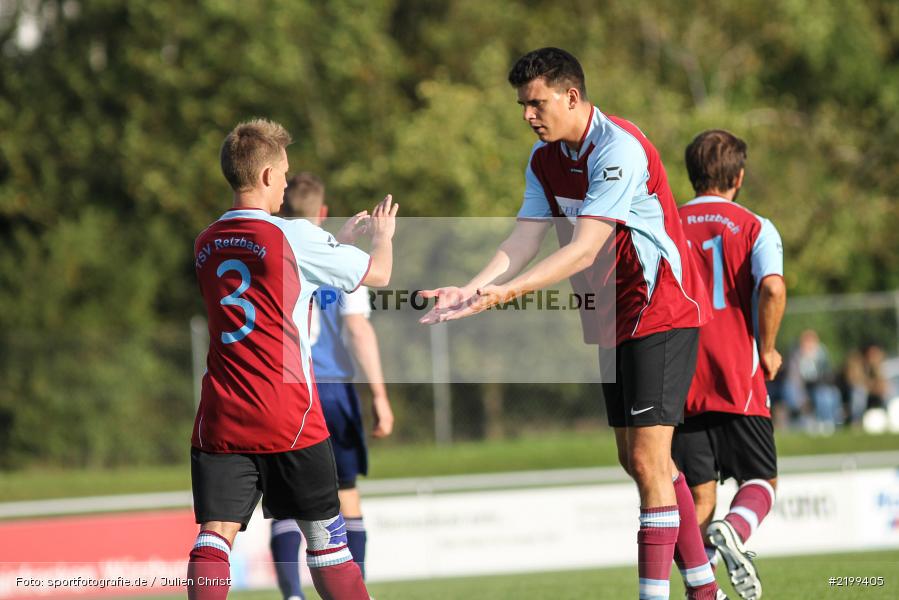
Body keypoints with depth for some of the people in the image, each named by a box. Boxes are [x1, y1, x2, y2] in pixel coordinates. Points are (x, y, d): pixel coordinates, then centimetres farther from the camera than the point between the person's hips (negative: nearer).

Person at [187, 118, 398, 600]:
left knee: (214, 535, -5)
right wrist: (383, 235, 25)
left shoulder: (206, 245, 10)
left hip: (220, 418, 4)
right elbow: (378, 273, 3)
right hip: (288, 417, -4)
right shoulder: (291, 236, -8)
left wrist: (341, 238, 32)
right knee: (324, 533, 9)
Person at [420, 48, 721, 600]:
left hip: (662, 311, -9)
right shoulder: (545, 159, 6)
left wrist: (507, 292, -35)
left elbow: (585, 249, -28)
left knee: (648, 460, -14)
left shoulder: (619, 149, -22)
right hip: (614, 321, 9)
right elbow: (525, 241, 1)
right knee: (638, 461, 12)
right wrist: (470, 290, -15)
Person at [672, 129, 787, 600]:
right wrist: (767, 349, -4)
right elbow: (772, 287, -18)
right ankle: (734, 531, -21)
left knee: (698, 496, 6)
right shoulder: (754, 227, 0)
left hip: (680, 385, 2)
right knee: (760, 481, 10)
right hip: (740, 384, -2)